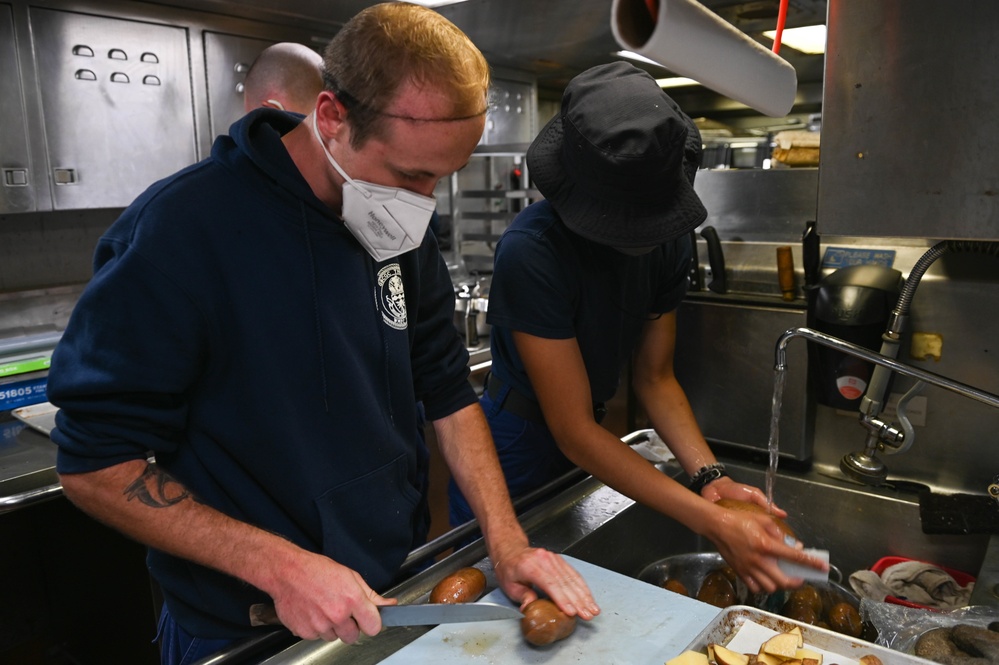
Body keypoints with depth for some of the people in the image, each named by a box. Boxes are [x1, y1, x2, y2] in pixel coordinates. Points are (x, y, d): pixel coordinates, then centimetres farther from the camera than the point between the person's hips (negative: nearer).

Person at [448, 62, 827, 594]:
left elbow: (655, 379, -2)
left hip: (581, 461, 6)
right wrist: (711, 523, -32)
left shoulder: (666, 238, -9)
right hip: (514, 465, -6)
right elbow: (575, 431, -29)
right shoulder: (532, 251, -31)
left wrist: (710, 477, -17)